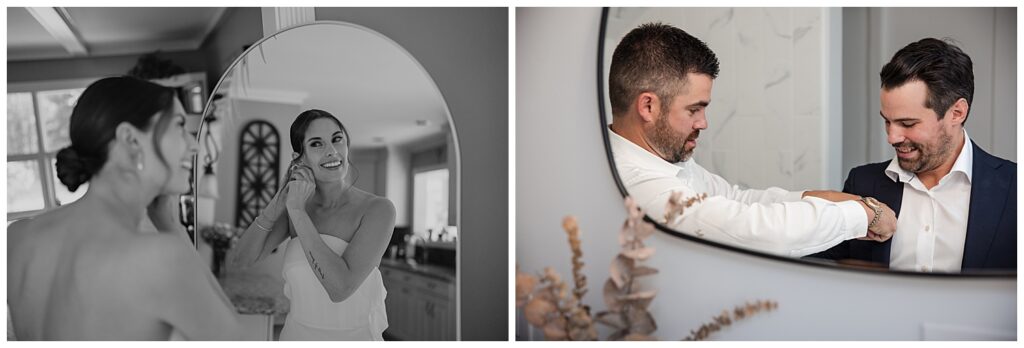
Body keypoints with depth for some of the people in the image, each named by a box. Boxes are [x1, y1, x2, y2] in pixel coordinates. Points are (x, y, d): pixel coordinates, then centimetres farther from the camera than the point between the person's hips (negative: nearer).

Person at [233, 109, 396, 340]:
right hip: (297, 336, 4)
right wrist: (281, 198, -14)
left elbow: (340, 287, -25)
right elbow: (245, 257, -3)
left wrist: (296, 209, -21)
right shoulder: (299, 204, 2)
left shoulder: (379, 209, -16)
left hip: (355, 338, -4)